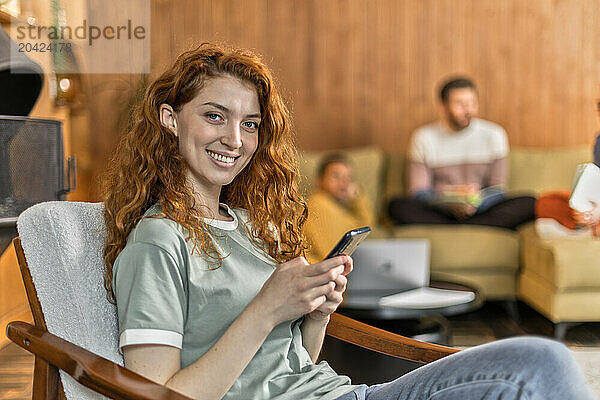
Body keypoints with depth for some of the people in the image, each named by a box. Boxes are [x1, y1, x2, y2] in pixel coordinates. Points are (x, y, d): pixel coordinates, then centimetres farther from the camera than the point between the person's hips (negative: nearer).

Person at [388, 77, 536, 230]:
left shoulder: (494, 135, 4)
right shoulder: (423, 138, 0)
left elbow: (498, 189, 1)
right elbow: (418, 193, -5)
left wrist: (476, 203, -23)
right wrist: (450, 203, -26)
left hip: (482, 210, 1)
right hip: (440, 213, -1)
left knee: (529, 203, -24)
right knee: (397, 205, -29)